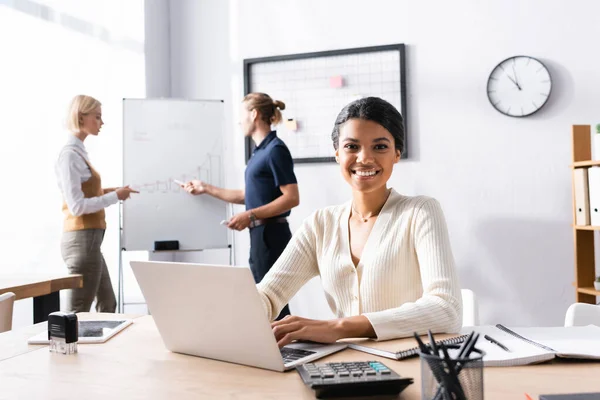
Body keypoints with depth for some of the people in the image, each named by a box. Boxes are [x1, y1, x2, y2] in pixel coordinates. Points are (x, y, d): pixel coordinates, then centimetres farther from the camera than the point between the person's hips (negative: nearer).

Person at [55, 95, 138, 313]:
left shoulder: (78, 151, 12)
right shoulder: (70, 154, -15)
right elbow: (77, 206, -20)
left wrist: (105, 192, 6)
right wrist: (115, 196, -12)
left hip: (87, 239, 10)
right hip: (82, 240, -10)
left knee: (107, 305, 19)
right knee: (77, 313, -2)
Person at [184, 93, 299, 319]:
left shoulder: (275, 149, -13)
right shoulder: (261, 151, 14)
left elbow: (292, 198, -18)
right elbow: (249, 196, 21)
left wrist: (251, 216, -20)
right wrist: (206, 189, 24)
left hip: (272, 235, -9)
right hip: (260, 235, 9)